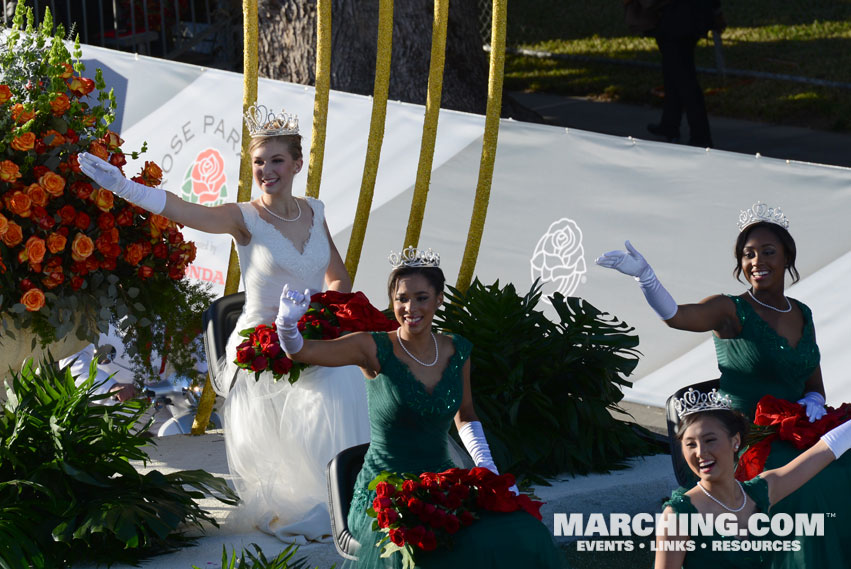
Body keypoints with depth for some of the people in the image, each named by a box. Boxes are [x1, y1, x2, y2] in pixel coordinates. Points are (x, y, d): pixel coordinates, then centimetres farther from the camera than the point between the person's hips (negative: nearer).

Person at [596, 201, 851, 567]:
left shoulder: (802, 314, 13)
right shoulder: (730, 311, -5)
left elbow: (815, 384, 20)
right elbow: (673, 315, -25)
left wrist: (813, 402, -4)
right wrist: (644, 275, -43)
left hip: (794, 438, 6)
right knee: (805, 493, -27)